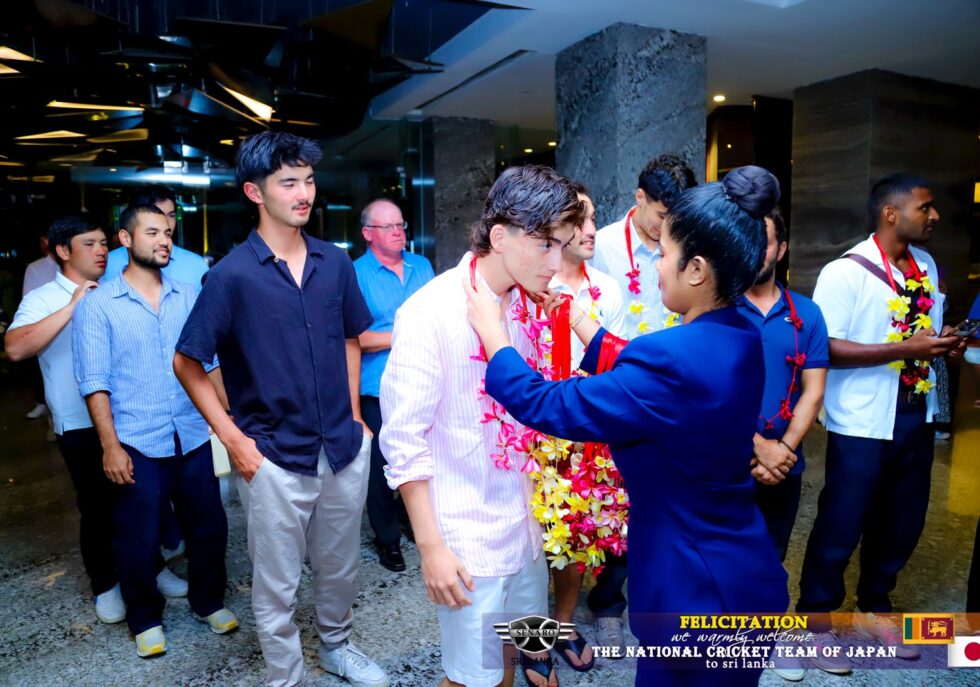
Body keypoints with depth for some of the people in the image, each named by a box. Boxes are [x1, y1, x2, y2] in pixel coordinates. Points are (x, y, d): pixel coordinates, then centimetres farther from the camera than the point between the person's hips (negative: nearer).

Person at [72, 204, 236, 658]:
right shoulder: (97, 305, -2)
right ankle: (146, 620, 33)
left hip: (193, 437, 3)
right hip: (136, 444, -3)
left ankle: (208, 601, 35)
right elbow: (94, 380, -6)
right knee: (139, 539, 10)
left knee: (208, 526, 11)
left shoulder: (187, 297, 7)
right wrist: (110, 445, -10)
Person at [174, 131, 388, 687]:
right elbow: (187, 364, -5)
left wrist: (354, 414, 7)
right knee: (277, 586, 13)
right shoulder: (232, 275, -12)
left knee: (341, 567, 22)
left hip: (345, 448, 4)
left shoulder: (335, 262, 0)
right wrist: (233, 438, -10)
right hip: (275, 458, -4)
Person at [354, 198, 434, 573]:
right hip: (379, 390, -4)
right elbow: (352, 337, -15)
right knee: (382, 465, 8)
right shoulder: (355, 274, -8)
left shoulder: (422, 266, 9)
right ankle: (387, 538, 27)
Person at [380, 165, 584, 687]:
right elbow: (403, 441, -17)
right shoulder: (430, 312, -20)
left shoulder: (527, 304, 0)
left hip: (525, 522, 6)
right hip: (468, 536, -6)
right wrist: (431, 547, -15)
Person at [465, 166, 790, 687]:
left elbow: (548, 407, -24)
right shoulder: (740, 340, -3)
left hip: (699, 588, -8)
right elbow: (635, 379, 8)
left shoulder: (673, 358, -31)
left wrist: (492, 333, -10)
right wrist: (575, 316, 12)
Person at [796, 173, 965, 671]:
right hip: (863, 423, -8)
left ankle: (873, 609, 40)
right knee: (841, 527, 4)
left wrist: (946, 342, -1)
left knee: (902, 524, 18)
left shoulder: (926, 267, 10)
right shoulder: (845, 272, -15)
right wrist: (905, 349, -23)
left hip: (916, 415, 8)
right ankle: (816, 621, 23)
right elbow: (825, 347, -20)